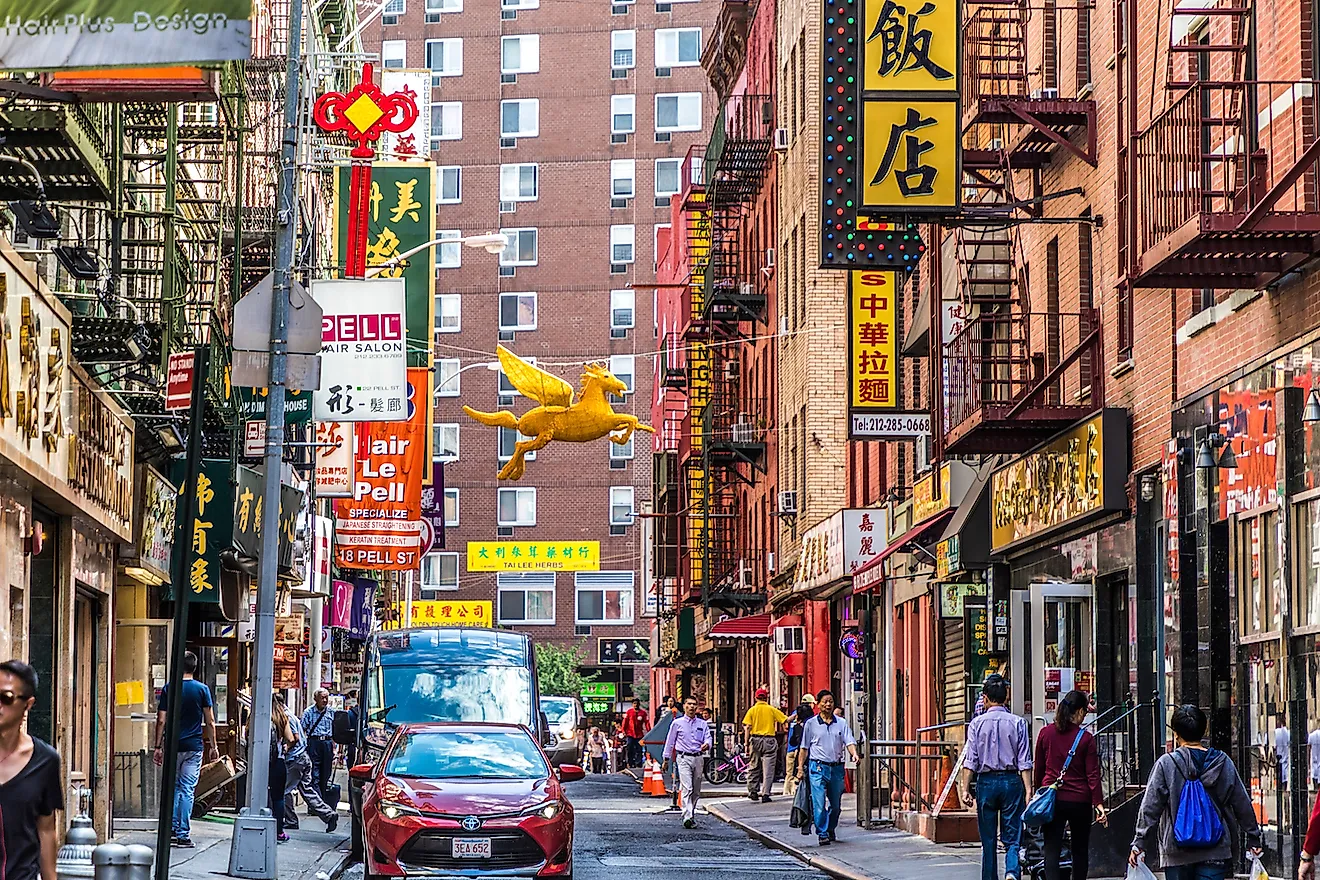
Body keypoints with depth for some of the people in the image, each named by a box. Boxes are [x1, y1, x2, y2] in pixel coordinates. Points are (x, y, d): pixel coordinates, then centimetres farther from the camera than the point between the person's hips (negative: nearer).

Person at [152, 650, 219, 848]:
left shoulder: (169, 689, 0)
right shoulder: (202, 689, -1)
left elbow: (161, 721, -1)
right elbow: (210, 721, -1)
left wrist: (158, 747, 5)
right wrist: (213, 746, 7)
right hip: (194, 746, -1)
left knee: (173, 788, 13)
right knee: (187, 790, 0)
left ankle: (172, 832, 9)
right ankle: (183, 835, -2)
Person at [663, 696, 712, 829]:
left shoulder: (703, 724, 13)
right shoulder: (677, 723, 6)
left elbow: (708, 738, 4)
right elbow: (670, 742, 10)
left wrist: (706, 745, -21)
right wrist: (666, 760, 10)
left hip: (698, 758, 4)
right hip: (684, 758, -4)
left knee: (696, 791, 8)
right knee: (687, 788, -17)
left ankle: (691, 815, 21)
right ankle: (688, 817, -26)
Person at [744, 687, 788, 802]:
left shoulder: (752, 710, 1)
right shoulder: (772, 710, 0)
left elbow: (747, 728, -5)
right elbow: (786, 720, 1)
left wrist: (746, 743, -3)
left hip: (755, 739, 1)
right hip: (769, 740, -1)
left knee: (754, 767, 15)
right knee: (768, 769, 0)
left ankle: (753, 791, 17)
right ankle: (765, 794, -3)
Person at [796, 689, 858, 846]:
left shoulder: (841, 723, 9)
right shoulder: (811, 724, 4)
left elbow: (849, 741, 1)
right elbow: (804, 747, 7)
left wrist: (854, 754, -20)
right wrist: (800, 768, 2)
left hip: (837, 767, 3)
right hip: (818, 767, -3)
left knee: (836, 805, 11)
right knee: (819, 804, -12)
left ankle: (830, 830, 31)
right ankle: (822, 834, -8)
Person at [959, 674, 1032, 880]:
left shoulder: (977, 723, -1)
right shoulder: (1017, 723, -1)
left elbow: (970, 760, -4)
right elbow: (1024, 762, -4)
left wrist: (965, 789, -3)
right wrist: (1028, 790, -3)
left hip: (986, 782, 0)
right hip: (1012, 781, 0)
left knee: (988, 840, 10)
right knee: (1012, 837, 2)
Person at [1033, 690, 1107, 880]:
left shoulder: (1046, 733, 1)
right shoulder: (1086, 738, -6)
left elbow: (1038, 768, 8)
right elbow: (1093, 774, -7)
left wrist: (1039, 793, 18)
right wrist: (1098, 803, -6)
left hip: (1052, 800, 1)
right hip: (1080, 800, -1)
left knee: (1051, 850, -3)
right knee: (1080, 850, 14)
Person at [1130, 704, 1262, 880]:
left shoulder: (1166, 764, -7)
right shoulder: (1223, 763, 2)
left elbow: (1150, 807, -7)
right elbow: (1243, 804, 9)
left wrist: (1139, 842, -1)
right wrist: (1253, 839, 20)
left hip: (1177, 852, -1)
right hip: (1215, 851, 1)